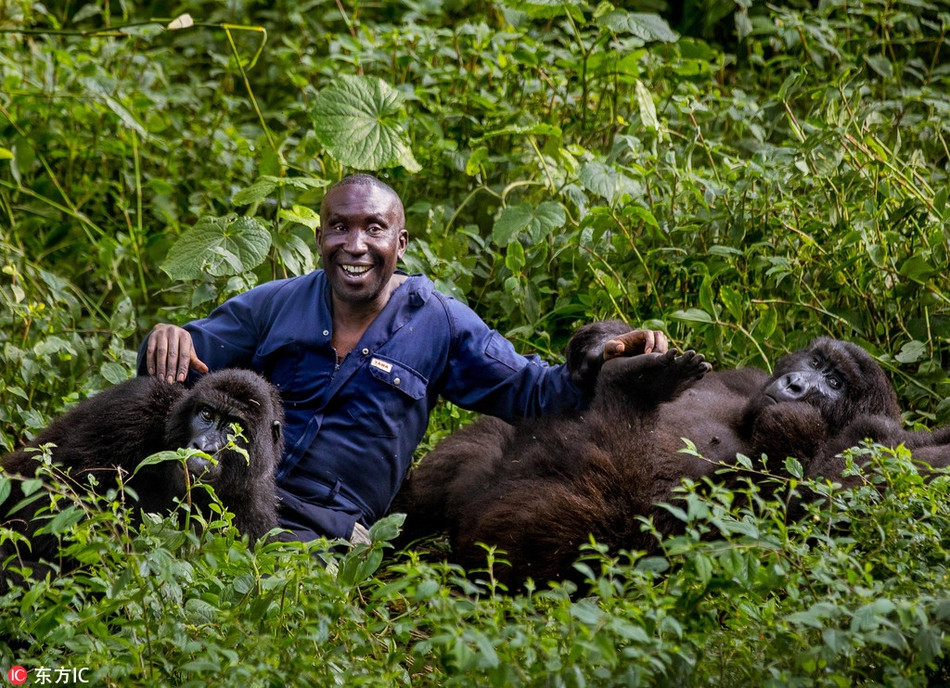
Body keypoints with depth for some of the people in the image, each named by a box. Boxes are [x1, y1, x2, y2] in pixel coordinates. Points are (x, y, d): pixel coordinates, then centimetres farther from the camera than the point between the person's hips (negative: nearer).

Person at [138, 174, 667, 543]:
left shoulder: (440, 323, 9)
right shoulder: (274, 306, 13)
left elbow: (527, 391, 9)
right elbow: (194, 351, 13)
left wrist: (600, 362, -10)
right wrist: (168, 340, -13)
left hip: (322, 522, -2)